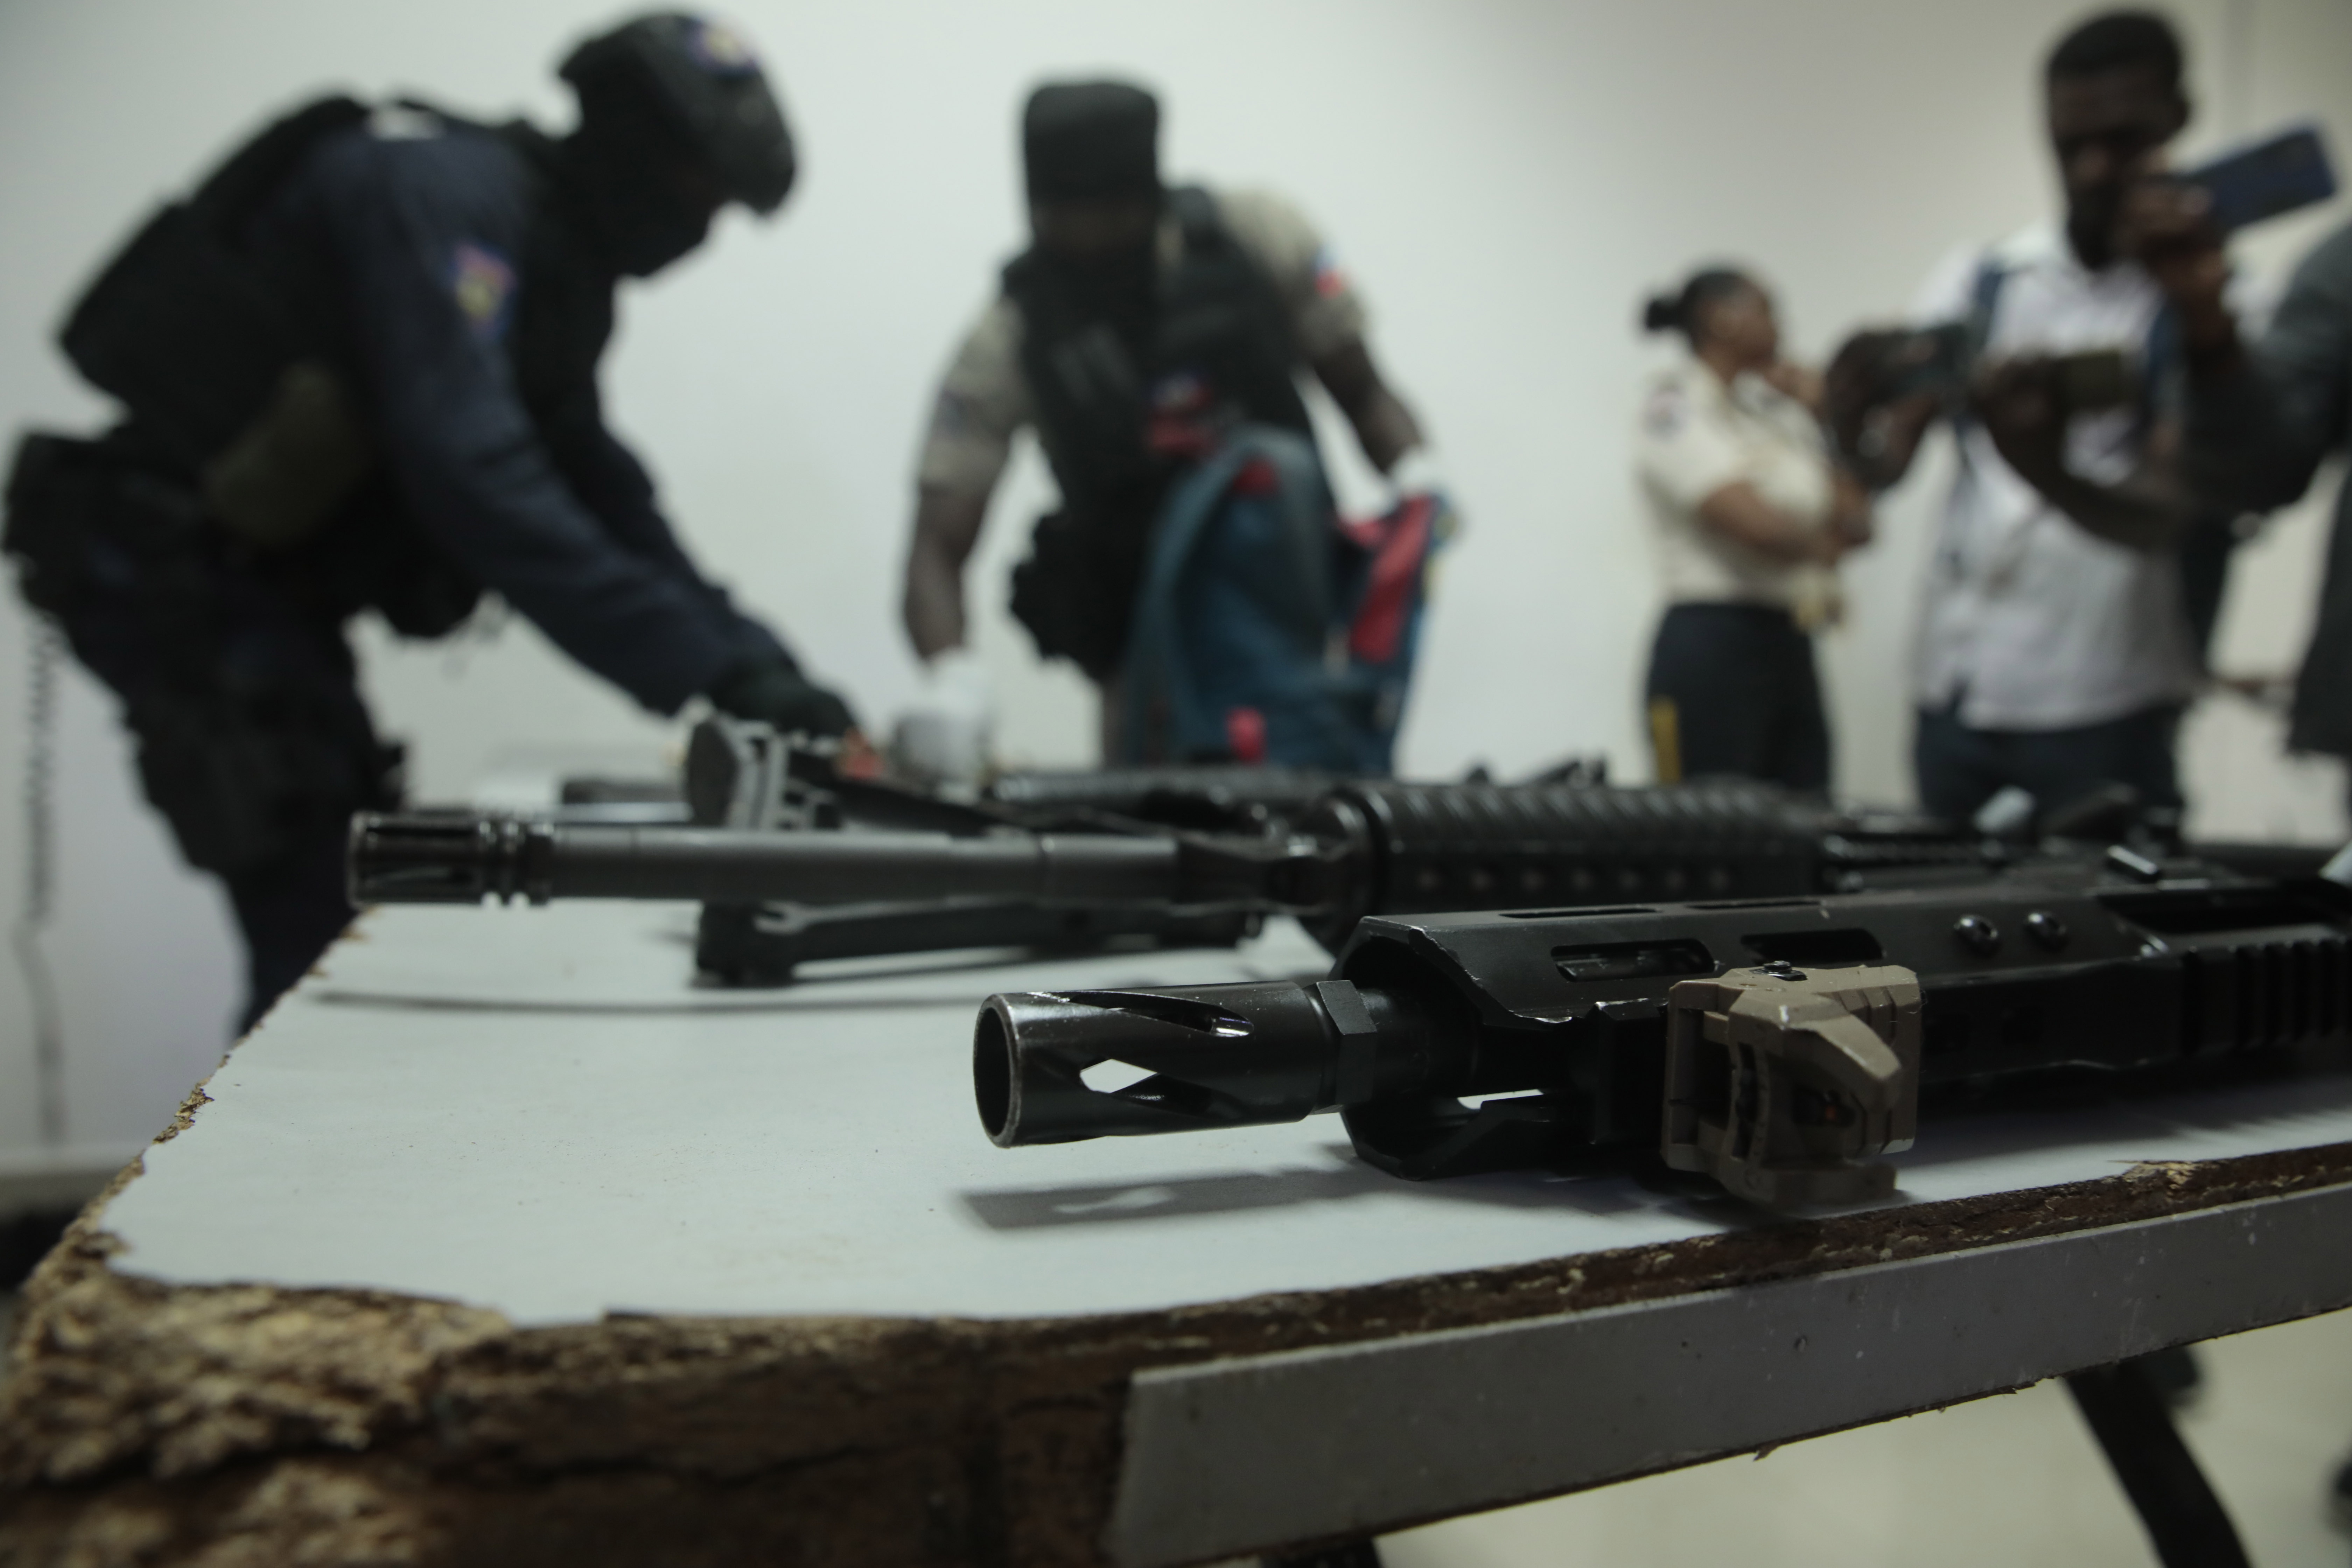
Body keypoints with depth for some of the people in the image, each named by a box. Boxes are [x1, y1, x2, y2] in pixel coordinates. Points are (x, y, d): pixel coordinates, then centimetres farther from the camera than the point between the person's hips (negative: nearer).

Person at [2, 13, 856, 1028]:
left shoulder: (548, 260, 12)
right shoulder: (444, 192, -18)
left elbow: (601, 492, 9)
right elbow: (471, 478, -31)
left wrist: (758, 672, -2)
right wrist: (707, 669, -33)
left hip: (257, 586, 9)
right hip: (172, 573, -9)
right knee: (325, 926, -9)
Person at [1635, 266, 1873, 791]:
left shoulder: (1771, 412, 17)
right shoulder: (1676, 411, -5)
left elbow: (1857, 522, 12)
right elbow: (1759, 525, -18)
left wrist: (1823, 416, 6)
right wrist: (1822, 541, 3)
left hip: (1790, 649, 7)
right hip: (1714, 648, -7)